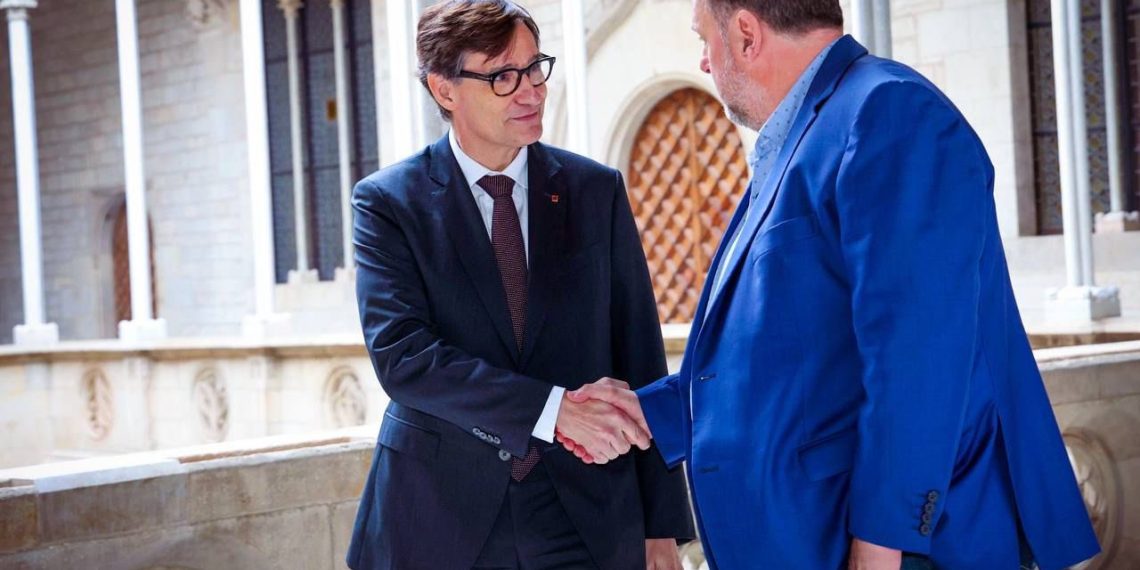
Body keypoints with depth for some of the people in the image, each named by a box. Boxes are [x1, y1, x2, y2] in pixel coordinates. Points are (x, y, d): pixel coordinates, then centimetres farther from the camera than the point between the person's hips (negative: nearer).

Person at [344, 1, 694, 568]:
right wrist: (551, 410, -24)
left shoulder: (597, 190, 3)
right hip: (441, 512, -1)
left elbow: (640, 359, 3)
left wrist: (662, 523, 0)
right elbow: (400, 354, -15)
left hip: (587, 517, 2)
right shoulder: (388, 201, -3)